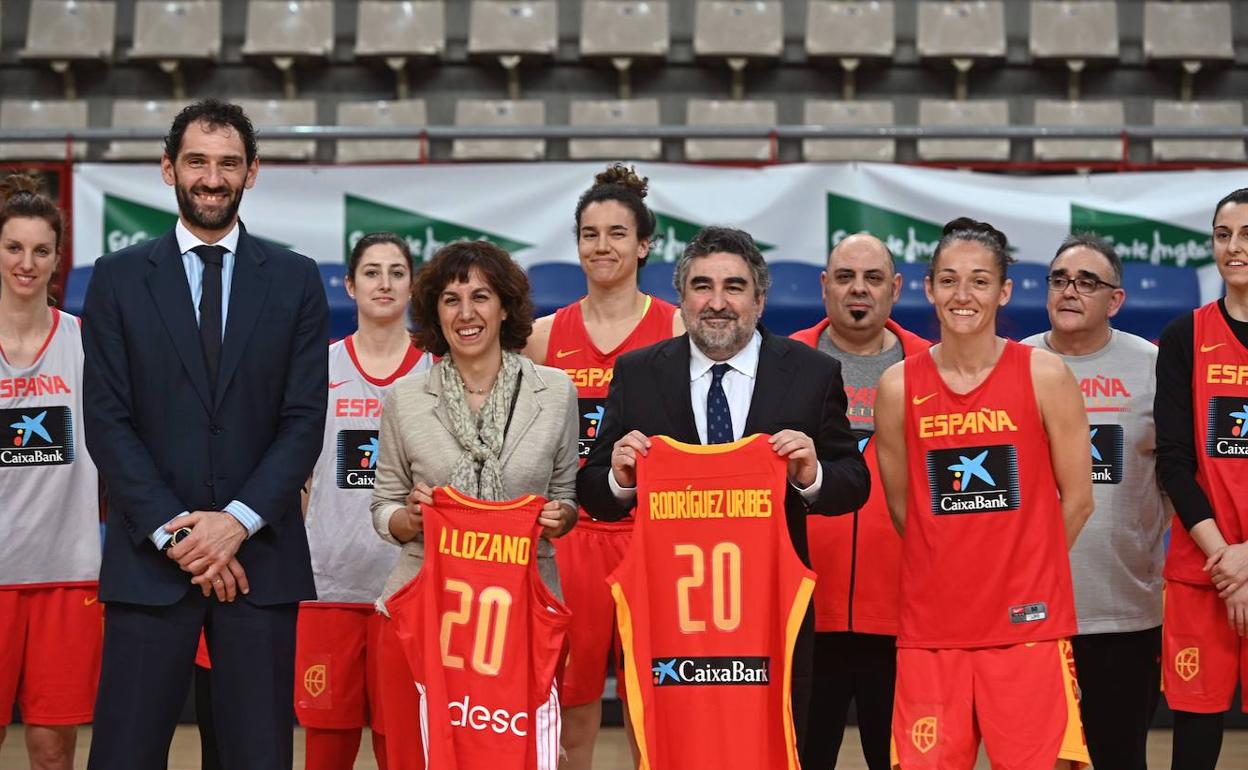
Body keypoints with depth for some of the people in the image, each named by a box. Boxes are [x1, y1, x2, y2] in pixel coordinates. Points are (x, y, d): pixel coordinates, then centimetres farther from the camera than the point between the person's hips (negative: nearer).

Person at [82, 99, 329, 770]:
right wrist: (172, 530, -10)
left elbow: (305, 419, 1)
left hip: (260, 554, 1)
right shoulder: (118, 278, 6)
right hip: (149, 557, 0)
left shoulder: (296, 280, 7)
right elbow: (107, 421, 0)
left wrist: (238, 520, -11)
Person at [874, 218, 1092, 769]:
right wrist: (951, 572, 12)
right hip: (930, 625, 1)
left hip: (1027, 622, -1)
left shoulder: (1044, 375, -3)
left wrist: (1021, 575, 8)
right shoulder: (898, 386, 1)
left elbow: (1076, 501, 3)